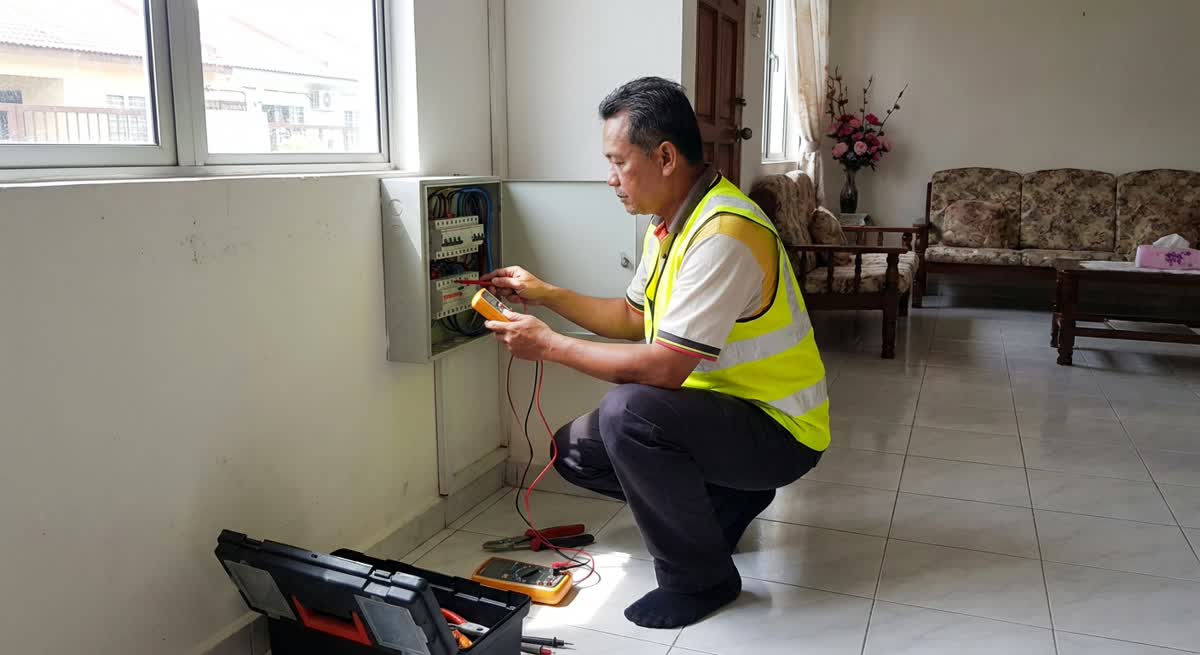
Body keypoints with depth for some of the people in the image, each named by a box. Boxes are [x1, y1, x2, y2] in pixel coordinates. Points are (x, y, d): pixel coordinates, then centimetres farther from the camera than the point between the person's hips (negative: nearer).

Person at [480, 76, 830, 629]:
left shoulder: (724, 233, -28)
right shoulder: (670, 221, 3)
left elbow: (663, 367, -31)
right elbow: (634, 318, 15)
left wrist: (548, 344, -21)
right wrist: (546, 294, 6)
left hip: (777, 429, -9)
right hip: (721, 408, 9)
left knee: (629, 411, -32)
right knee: (575, 449, 6)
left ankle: (700, 578, -9)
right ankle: (729, 499, 17)